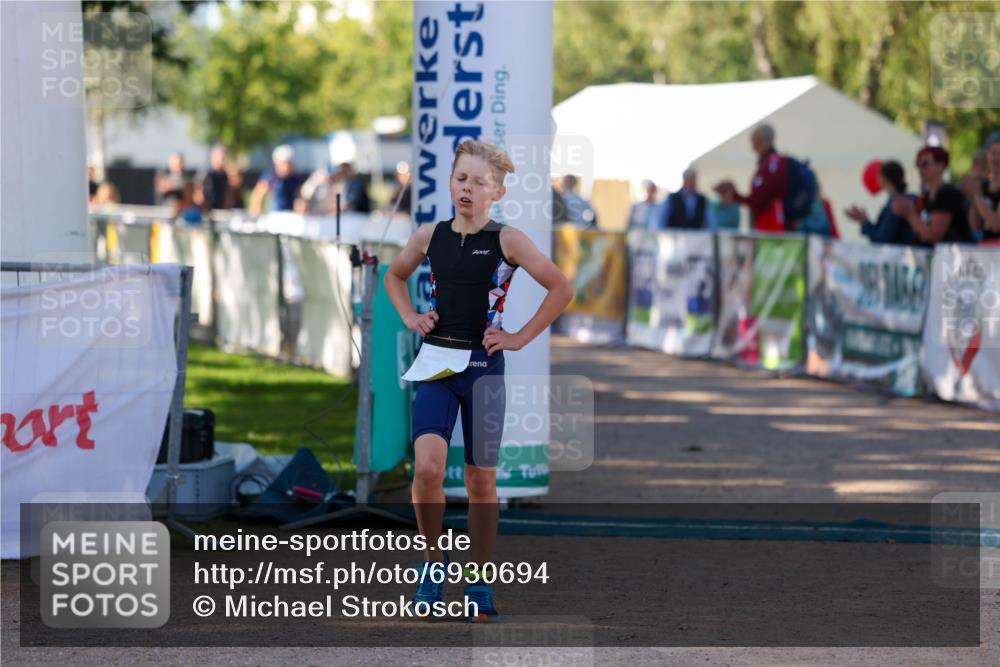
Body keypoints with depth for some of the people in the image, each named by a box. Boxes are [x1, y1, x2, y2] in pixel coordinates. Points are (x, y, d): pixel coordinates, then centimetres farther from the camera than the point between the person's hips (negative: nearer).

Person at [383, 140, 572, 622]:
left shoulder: (507, 241, -5)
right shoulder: (429, 236, 5)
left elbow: (561, 288, -4)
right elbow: (394, 275, 25)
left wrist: (521, 338, -5)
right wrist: (409, 317, 9)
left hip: (483, 364, -1)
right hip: (435, 363, 1)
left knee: (481, 479, 6)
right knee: (428, 465, -17)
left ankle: (480, 582, 18)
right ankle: (433, 559, 4)